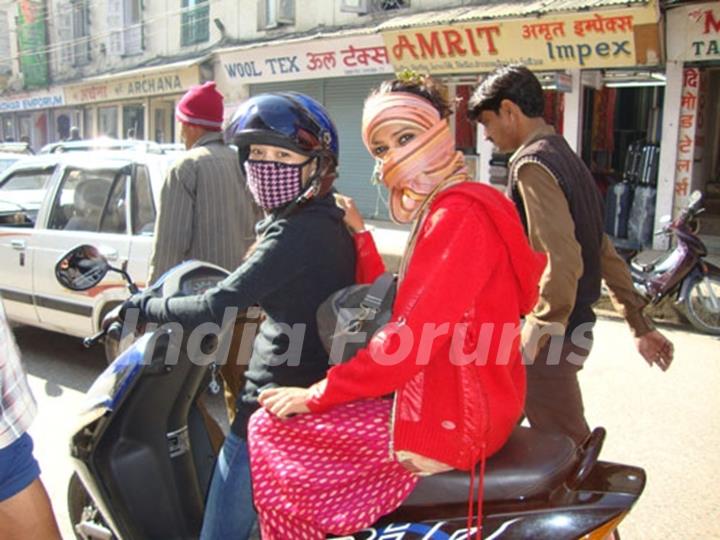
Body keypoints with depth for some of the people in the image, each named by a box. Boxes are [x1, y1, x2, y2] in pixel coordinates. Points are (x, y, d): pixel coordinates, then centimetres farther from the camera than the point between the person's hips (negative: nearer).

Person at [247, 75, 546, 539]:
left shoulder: (458, 214, -19)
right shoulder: (443, 209, 12)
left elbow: (413, 337, -24)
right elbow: (395, 309, 11)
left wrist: (317, 394, -16)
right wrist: (359, 234, 7)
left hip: (448, 418, -10)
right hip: (462, 400, 10)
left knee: (270, 431, -5)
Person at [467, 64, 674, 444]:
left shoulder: (533, 164, -16)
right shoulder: (565, 157, 13)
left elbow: (562, 261, -27)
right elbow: (603, 252, 15)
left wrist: (539, 335, -21)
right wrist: (641, 326, 18)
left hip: (551, 335, -9)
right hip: (573, 328, 9)